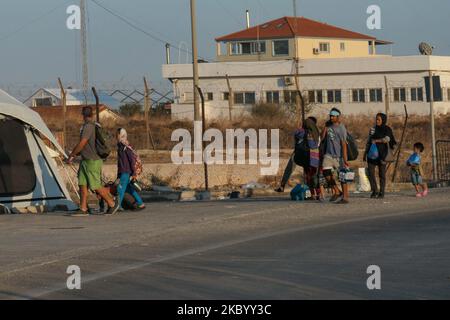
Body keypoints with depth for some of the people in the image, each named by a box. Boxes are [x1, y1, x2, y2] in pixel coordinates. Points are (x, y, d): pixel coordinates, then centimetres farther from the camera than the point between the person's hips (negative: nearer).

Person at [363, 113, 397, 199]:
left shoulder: (387, 129, 2)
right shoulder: (373, 129, 14)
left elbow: (387, 139, -16)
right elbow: (368, 142, 17)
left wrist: (376, 141, -16)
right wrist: (365, 153, 13)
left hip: (382, 153, -4)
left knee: (382, 174, -1)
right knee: (370, 172, -6)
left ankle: (381, 193, 5)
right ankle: (374, 191, 5)